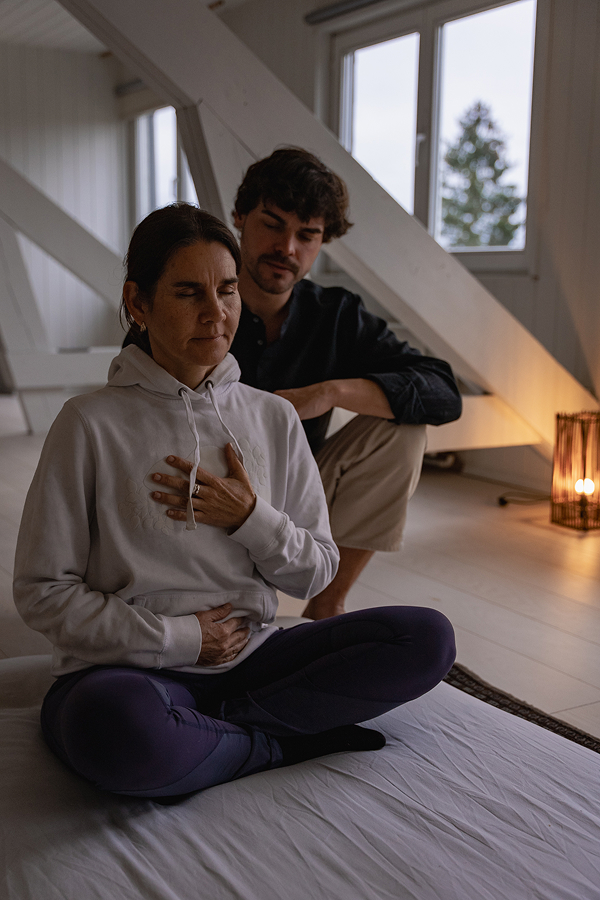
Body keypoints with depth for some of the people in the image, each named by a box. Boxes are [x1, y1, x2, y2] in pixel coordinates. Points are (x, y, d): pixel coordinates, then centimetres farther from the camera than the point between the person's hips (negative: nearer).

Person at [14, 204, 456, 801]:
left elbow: (316, 573, 10)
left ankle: (197, 736, -15)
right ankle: (294, 739, -11)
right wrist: (179, 637, -10)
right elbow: (42, 593, -5)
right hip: (133, 668, -4)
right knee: (114, 726, -40)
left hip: (249, 658, 4)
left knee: (427, 638, -14)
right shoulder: (92, 424, -5)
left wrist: (250, 518, -9)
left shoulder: (274, 418, 7)